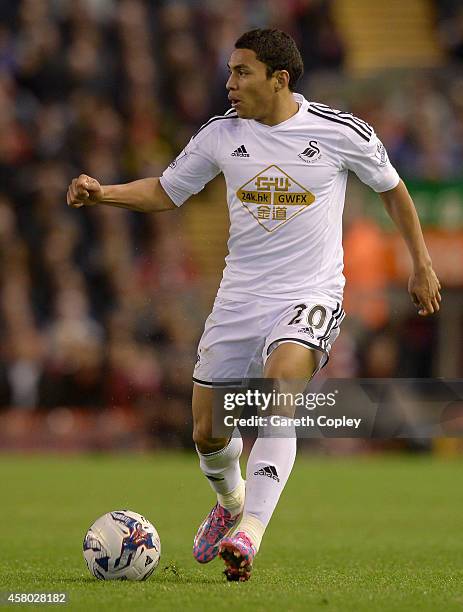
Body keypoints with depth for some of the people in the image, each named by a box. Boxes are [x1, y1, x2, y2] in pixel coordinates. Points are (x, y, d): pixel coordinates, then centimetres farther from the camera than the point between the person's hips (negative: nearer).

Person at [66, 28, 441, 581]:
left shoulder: (339, 132, -6)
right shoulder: (221, 135, 2)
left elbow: (391, 188, 10)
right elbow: (165, 193, 13)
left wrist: (421, 264, 13)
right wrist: (102, 193, -4)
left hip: (310, 297, -4)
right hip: (239, 298, 4)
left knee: (280, 385, -32)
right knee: (208, 433, 5)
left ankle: (249, 534, -37)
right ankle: (230, 503, 41)